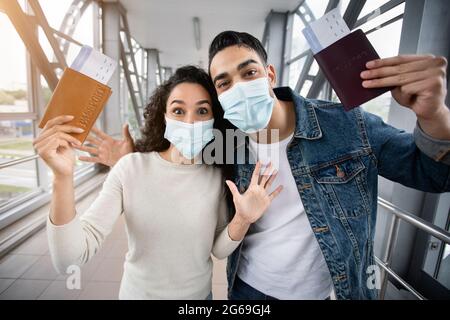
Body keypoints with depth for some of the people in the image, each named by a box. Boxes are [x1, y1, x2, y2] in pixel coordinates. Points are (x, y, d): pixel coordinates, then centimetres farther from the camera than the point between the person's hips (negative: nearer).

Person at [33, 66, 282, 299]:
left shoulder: (218, 175, -15)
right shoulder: (131, 168, -21)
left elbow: (219, 250, -7)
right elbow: (68, 261, -23)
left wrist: (242, 220, -25)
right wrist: (63, 177, -36)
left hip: (199, 294, 2)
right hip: (138, 293, -1)